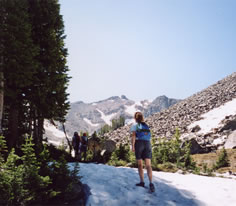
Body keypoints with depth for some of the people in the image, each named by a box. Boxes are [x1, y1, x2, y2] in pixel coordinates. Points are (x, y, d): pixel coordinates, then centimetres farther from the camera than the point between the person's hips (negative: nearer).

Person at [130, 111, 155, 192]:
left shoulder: (134, 125, 6)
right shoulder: (146, 125, 21)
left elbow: (133, 136, -8)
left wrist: (132, 146, -13)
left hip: (139, 144, -3)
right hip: (148, 144, 3)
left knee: (140, 164, 11)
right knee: (148, 165, -7)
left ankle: (142, 182, 14)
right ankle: (151, 183, -22)